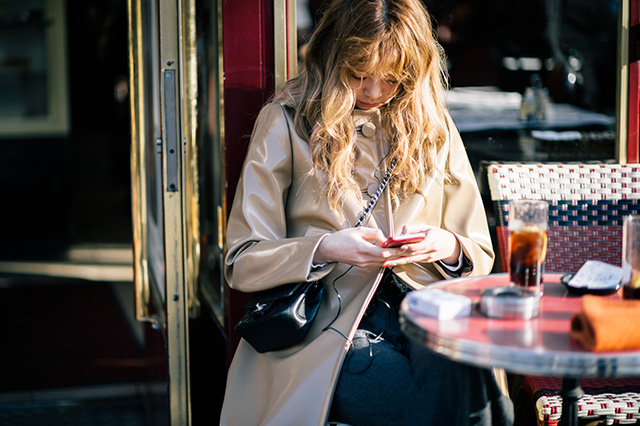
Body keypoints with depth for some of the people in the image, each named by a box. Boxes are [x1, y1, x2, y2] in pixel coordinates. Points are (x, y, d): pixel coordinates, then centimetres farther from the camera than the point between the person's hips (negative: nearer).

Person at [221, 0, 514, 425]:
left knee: (474, 383, -32)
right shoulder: (286, 123, 6)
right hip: (330, 322, -3)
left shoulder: (432, 127, 16)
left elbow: (480, 255, 19)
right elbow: (242, 262, 2)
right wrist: (323, 249, -15)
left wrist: (448, 246, -5)